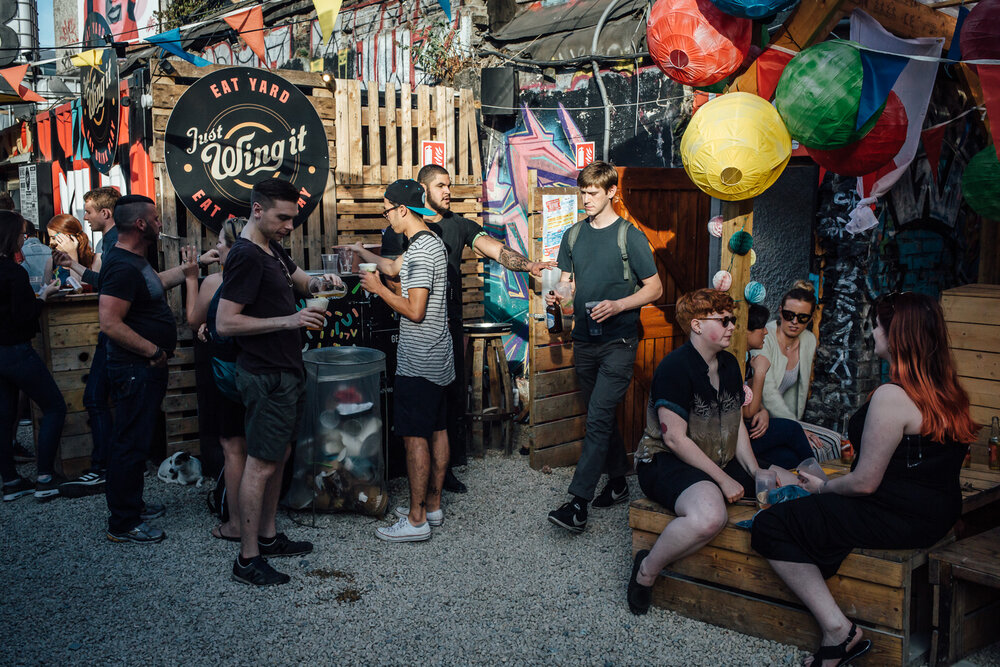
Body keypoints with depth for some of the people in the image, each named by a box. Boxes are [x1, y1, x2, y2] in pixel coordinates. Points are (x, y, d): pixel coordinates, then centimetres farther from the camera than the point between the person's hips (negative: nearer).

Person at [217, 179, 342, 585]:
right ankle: (247, 560, 3)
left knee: (278, 457, 17)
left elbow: (301, 281, 27)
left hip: (286, 372, 10)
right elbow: (225, 323, -22)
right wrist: (288, 321, -25)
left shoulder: (273, 249, 12)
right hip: (266, 377, -10)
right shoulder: (245, 256, -18)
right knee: (261, 464, -5)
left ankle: (267, 536, 30)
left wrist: (319, 282, 3)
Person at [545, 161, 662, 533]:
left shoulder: (630, 237, -6)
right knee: (601, 417, 15)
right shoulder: (574, 236, 10)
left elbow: (654, 288, -4)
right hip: (585, 340, 6)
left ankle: (578, 504, -16)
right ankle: (617, 482, 30)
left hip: (618, 342, -6)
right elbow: (566, 281, 19)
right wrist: (556, 295, -5)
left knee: (598, 418, -13)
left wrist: (617, 305, -19)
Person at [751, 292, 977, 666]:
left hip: (898, 518, -10)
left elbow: (865, 483, -21)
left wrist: (824, 487, 0)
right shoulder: (945, 391, 6)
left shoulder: (891, 397, -23)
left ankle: (838, 630, -9)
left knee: (769, 527, -9)